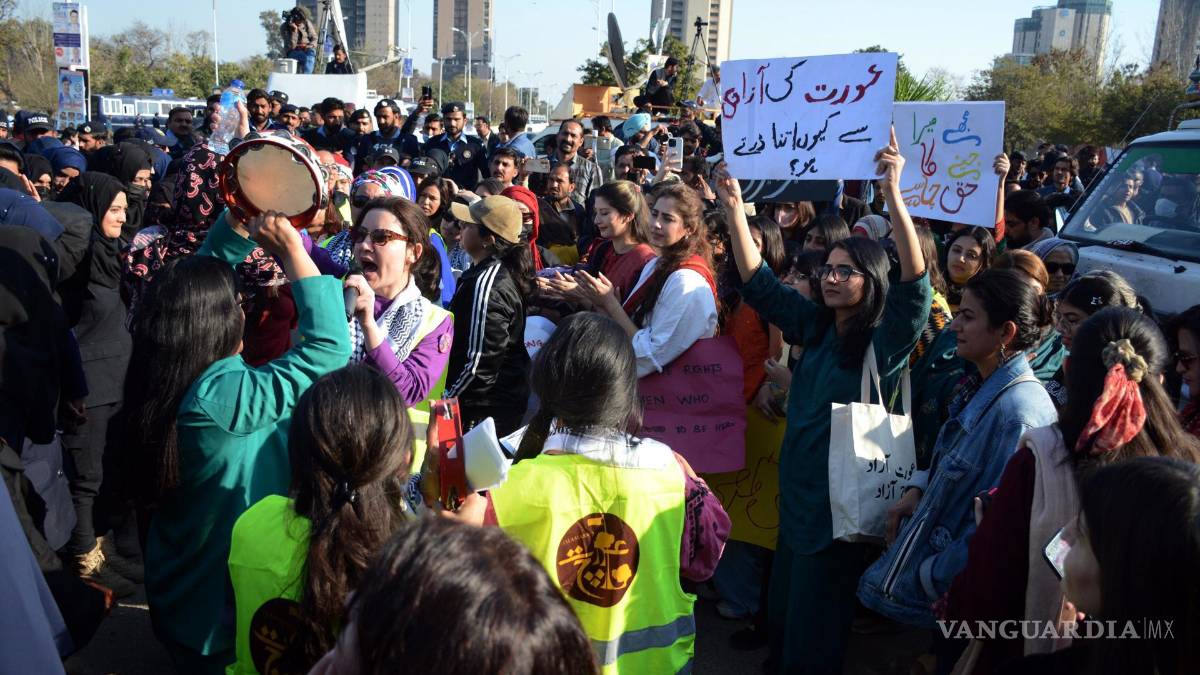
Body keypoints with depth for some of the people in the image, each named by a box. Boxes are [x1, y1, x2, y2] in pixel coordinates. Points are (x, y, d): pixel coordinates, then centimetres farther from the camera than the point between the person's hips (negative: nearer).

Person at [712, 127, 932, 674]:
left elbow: (916, 281, -28)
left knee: (814, 631, 8)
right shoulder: (815, 325, 3)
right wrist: (735, 209, -11)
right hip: (796, 489, 6)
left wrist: (893, 195, -39)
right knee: (783, 604, 21)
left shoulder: (886, 340, -13)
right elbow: (759, 282, 1)